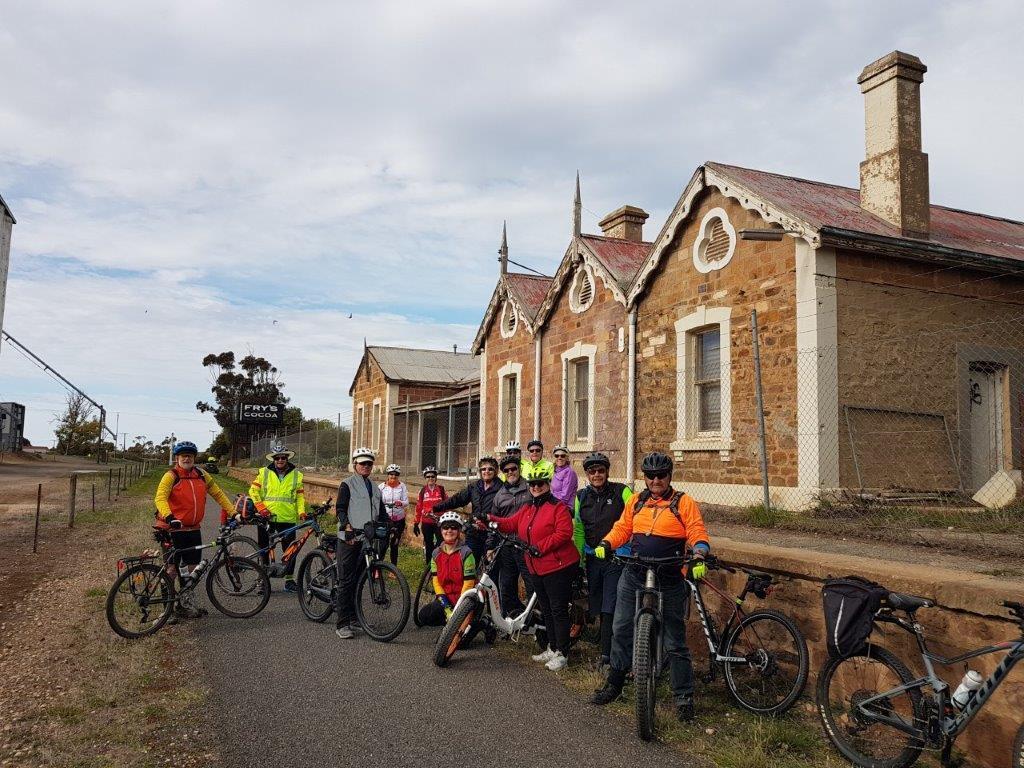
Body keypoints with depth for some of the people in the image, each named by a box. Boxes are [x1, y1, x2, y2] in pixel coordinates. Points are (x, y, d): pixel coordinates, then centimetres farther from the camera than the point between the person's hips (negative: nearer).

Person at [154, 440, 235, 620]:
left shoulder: (201, 475, 8)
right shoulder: (171, 476, -8)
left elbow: (218, 494, 15)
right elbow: (160, 498, -22)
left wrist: (233, 512, 8)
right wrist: (169, 517, -38)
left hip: (193, 529, 5)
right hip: (173, 529, -5)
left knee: (190, 569, 10)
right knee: (172, 568, 1)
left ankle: (183, 605, 24)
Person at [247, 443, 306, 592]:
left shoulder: (296, 474, 6)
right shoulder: (264, 473, 4)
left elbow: (300, 495, 7)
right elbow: (253, 490, 4)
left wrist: (301, 511, -7)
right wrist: (260, 506, -9)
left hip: (287, 518, 0)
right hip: (266, 517, 0)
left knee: (290, 550, 1)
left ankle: (289, 579, 12)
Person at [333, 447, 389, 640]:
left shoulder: (375, 489, 20)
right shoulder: (347, 484, 1)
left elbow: (382, 513, 20)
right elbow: (340, 508, -9)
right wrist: (347, 527, -23)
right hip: (349, 537, -6)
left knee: (359, 580, 10)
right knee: (346, 581, -6)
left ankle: (353, 617, 20)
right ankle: (342, 624, -4)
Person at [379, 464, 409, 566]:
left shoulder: (402, 486, 2)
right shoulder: (382, 486, 1)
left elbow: (406, 503, -5)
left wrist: (401, 503, -27)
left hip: (399, 520, 1)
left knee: (394, 545, 7)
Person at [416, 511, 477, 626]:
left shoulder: (465, 553, -10)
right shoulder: (436, 554, 4)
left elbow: (468, 584, -12)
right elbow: (436, 582, 1)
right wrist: (447, 609, -12)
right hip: (446, 599, 5)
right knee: (424, 616, -20)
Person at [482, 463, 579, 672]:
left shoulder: (558, 507, -10)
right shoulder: (526, 509, 14)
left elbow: (564, 533, -20)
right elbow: (511, 524, 7)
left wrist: (540, 547, -22)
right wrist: (491, 519, -10)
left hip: (558, 566, -8)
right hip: (537, 568, 8)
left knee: (558, 610, -4)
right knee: (546, 610, 17)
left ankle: (562, 654, 5)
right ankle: (552, 648, 29)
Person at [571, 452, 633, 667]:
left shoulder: (621, 492, -5)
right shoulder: (581, 496, 8)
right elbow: (578, 530, 14)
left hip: (617, 558, -5)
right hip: (593, 558, 5)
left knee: (610, 608, -9)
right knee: (597, 607, 11)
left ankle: (607, 655, -4)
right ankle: (607, 646, 25)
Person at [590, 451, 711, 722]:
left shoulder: (683, 503, -4)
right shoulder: (636, 501, 9)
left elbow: (698, 533, -10)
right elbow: (622, 528, 11)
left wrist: (699, 557, -27)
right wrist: (606, 544, -6)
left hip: (669, 583, -4)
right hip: (633, 578, 4)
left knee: (675, 642, 3)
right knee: (621, 631, 12)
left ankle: (683, 697, 15)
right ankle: (614, 684, 28)